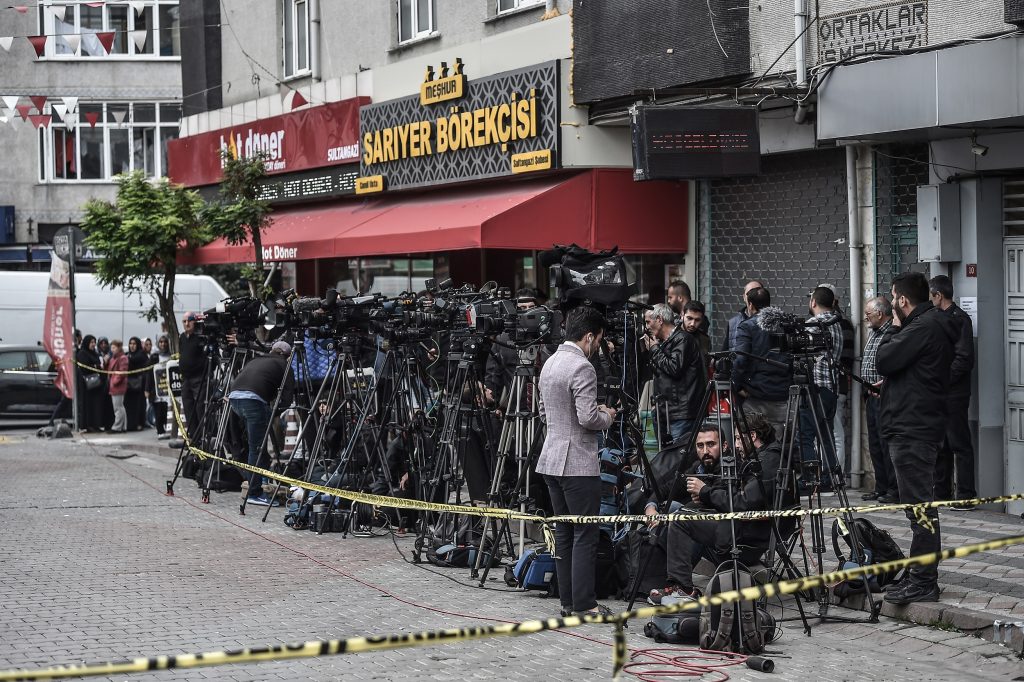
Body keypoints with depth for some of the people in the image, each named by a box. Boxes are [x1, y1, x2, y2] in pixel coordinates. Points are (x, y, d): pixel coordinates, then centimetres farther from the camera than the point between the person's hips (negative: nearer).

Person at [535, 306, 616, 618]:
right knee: (585, 534, -5)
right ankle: (584, 603, -5)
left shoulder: (550, 363, 13)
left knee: (563, 533, 12)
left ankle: (568, 600, 15)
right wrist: (607, 416, 0)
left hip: (551, 460, 9)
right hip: (578, 463, -9)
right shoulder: (582, 368, -16)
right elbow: (588, 418, -22)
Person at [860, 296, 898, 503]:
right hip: (871, 395, 10)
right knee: (875, 444, 13)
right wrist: (861, 381, 14)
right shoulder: (873, 334, 17)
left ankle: (894, 490, -4)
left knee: (887, 443, -8)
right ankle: (881, 488, 20)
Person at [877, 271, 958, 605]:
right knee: (919, 506, 14)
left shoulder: (924, 328, -14)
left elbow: (884, 361, -15)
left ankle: (923, 582, -8)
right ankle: (920, 575, 20)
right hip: (914, 428, 11)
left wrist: (894, 329, -3)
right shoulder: (931, 325, 17)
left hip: (913, 430, -11)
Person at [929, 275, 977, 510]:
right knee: (940, 447, 13)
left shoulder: (959, 319, -11)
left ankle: (966, 497, -3)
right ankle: (941, 494, 19)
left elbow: (964, 359, -18)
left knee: (959, 445, -5)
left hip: (953, 394, -9)